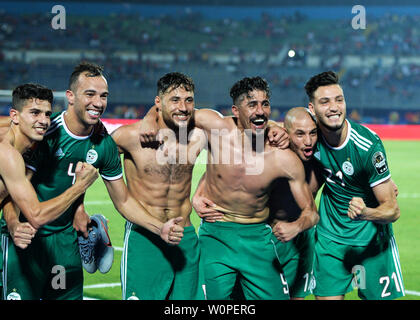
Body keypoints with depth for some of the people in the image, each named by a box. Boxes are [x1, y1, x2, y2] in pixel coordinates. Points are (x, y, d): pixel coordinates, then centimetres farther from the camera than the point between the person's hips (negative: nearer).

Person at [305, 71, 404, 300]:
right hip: (329, 236, 3)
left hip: (371, 238, -3)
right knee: (327, 297, 0)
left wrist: (365, 213, -41)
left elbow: (392, 210, -20)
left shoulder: (368, 145, -23)